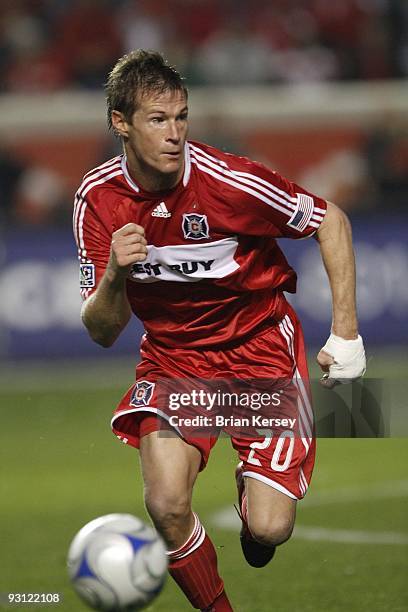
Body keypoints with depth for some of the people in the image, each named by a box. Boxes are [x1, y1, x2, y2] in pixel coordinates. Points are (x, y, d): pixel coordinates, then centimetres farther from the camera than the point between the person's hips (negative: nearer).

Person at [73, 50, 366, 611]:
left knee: (269, 528, -15)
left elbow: (331, 221, -7)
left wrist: (345, 331, -11)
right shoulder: (99, 197, -11)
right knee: (166, 505, -23)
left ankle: (253, 488, 24)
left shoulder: (227, 180, -21)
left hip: (260, 343, -2)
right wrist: (115, 274, -29)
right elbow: (102, 331, -7)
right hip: (173, 352, 2)